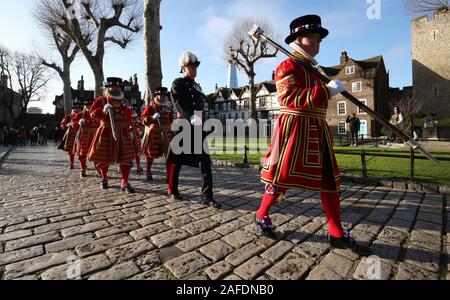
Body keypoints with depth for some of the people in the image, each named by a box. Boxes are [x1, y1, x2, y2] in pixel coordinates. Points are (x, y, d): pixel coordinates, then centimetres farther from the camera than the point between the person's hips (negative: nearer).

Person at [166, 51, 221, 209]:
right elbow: (179, 104, -15)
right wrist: (191, 117, -29)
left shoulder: (197, 86, 21)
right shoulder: (178, 83, -1)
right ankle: (172, 190, 24)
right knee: (177, 160, 5)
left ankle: (207, 197, 1)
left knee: (206, 160, -3)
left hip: (198, 126, 7)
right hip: (184, 125, -6)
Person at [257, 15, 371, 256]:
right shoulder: (287, 66, -6)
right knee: (282, 176, -1)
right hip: (294, 129, -9)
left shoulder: (313, 68, 22)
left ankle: (337, 235, 18)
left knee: (329, 180, 8)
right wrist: (327, 90, -22)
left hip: (317, 131, 9)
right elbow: (289, 98, -21)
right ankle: (261, 216, 22)